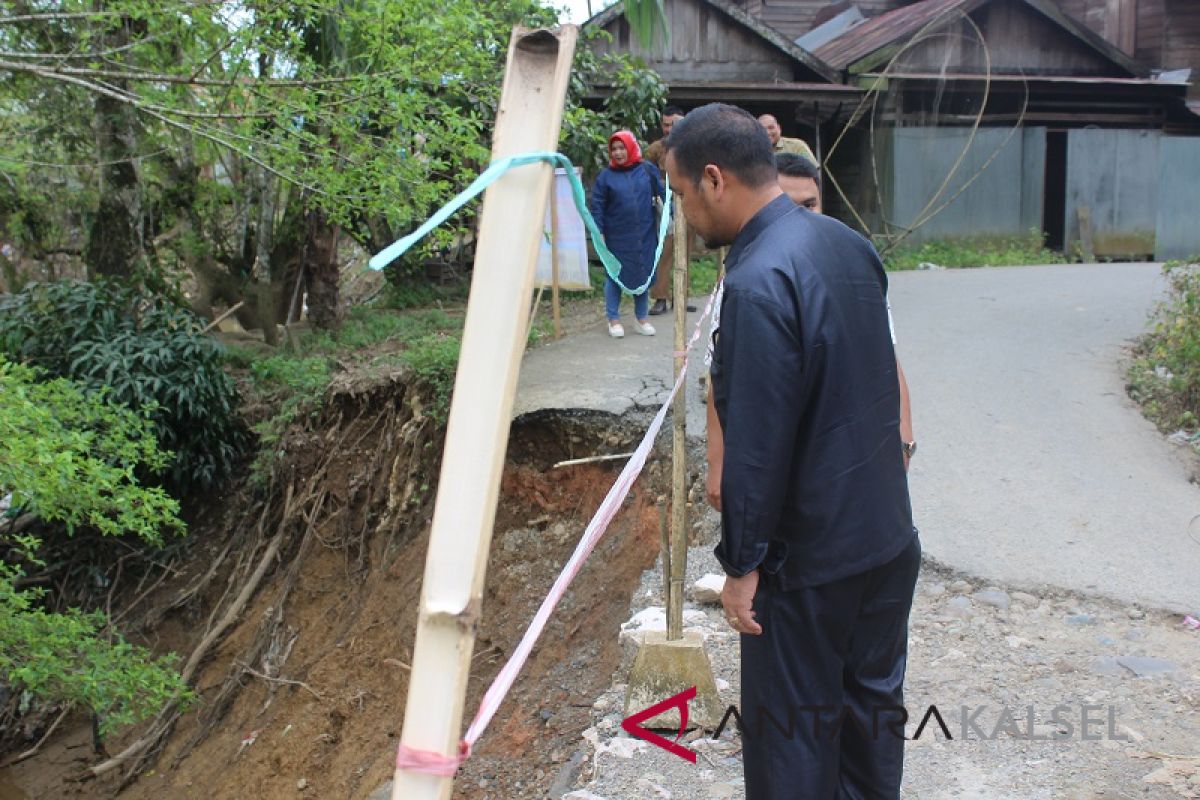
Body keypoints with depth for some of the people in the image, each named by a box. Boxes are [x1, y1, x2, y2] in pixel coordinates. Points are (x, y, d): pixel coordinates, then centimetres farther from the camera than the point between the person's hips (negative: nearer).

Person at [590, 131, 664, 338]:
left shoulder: (648, 170, 1)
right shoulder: (606, 175, -1)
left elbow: (663, 194, 5)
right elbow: (597, 205, 0)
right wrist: (599, 232, -5)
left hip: (644, 236, 1)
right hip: (617, 237, -1)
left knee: (643, 275, 9)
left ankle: (641, 319, 23)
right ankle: (614, 320, 17)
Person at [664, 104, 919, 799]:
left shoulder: (759, 284, -24)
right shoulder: (849, 244, 3)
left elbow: (757, 446, -23)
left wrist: (742, 563, -14)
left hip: (809, 558, -8)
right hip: (891, 535, 8)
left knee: (792, 729, 7)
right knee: (874, 703, 21)